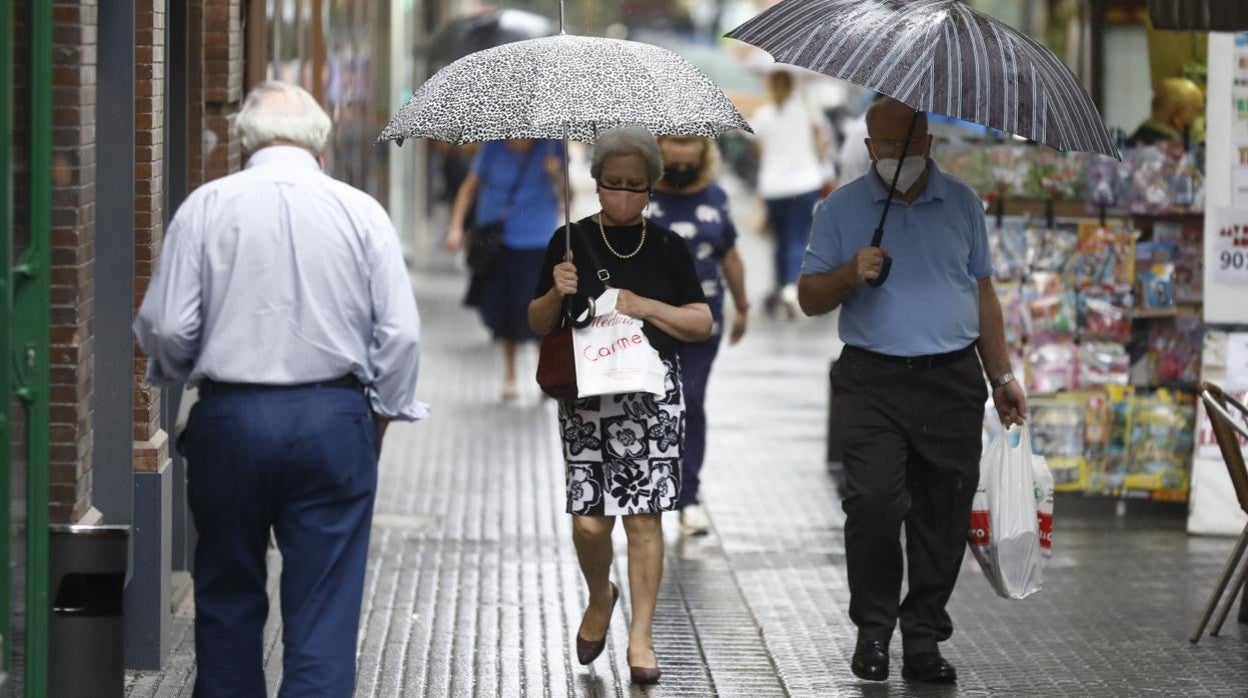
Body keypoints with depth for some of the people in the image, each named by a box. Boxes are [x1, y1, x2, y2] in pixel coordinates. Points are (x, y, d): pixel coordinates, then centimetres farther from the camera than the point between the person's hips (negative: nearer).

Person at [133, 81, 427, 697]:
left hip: (229, 417, 0)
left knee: (227, 600, 16)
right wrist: (382, 415, 11)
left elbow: (164, 328, -4)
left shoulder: (206, 206, -2)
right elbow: (401, 333, -3)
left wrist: (174, 374, 17)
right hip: (333, 419, 0)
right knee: (324, 606, 1)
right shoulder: (360, 211, -1)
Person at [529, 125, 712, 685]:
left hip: (653, 394, 0)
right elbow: (538, 324, 9)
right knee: (589, 521, -5)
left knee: (643, 516, -4)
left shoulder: (667, 249, 6)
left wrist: (645, 307, -9)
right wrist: (557, 294, -12)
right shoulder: (572, 241, 5)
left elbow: (702, 324, 5)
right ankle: (600, 597, 26)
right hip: (587, 394, 0)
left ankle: (640, 638, 4)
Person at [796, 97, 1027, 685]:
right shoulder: (842, 209, 6)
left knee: (944, 516, -1)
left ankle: (923, 641, 7)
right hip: (872, 382, -2)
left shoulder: (961, 203, 11)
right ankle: (872, 628, -1)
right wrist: (850, 274, -14)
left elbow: (983, 294, 17)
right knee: (873, 501, -16)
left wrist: (1001, 376, 14)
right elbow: (809, 298, 7)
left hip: (952, 381, 2)